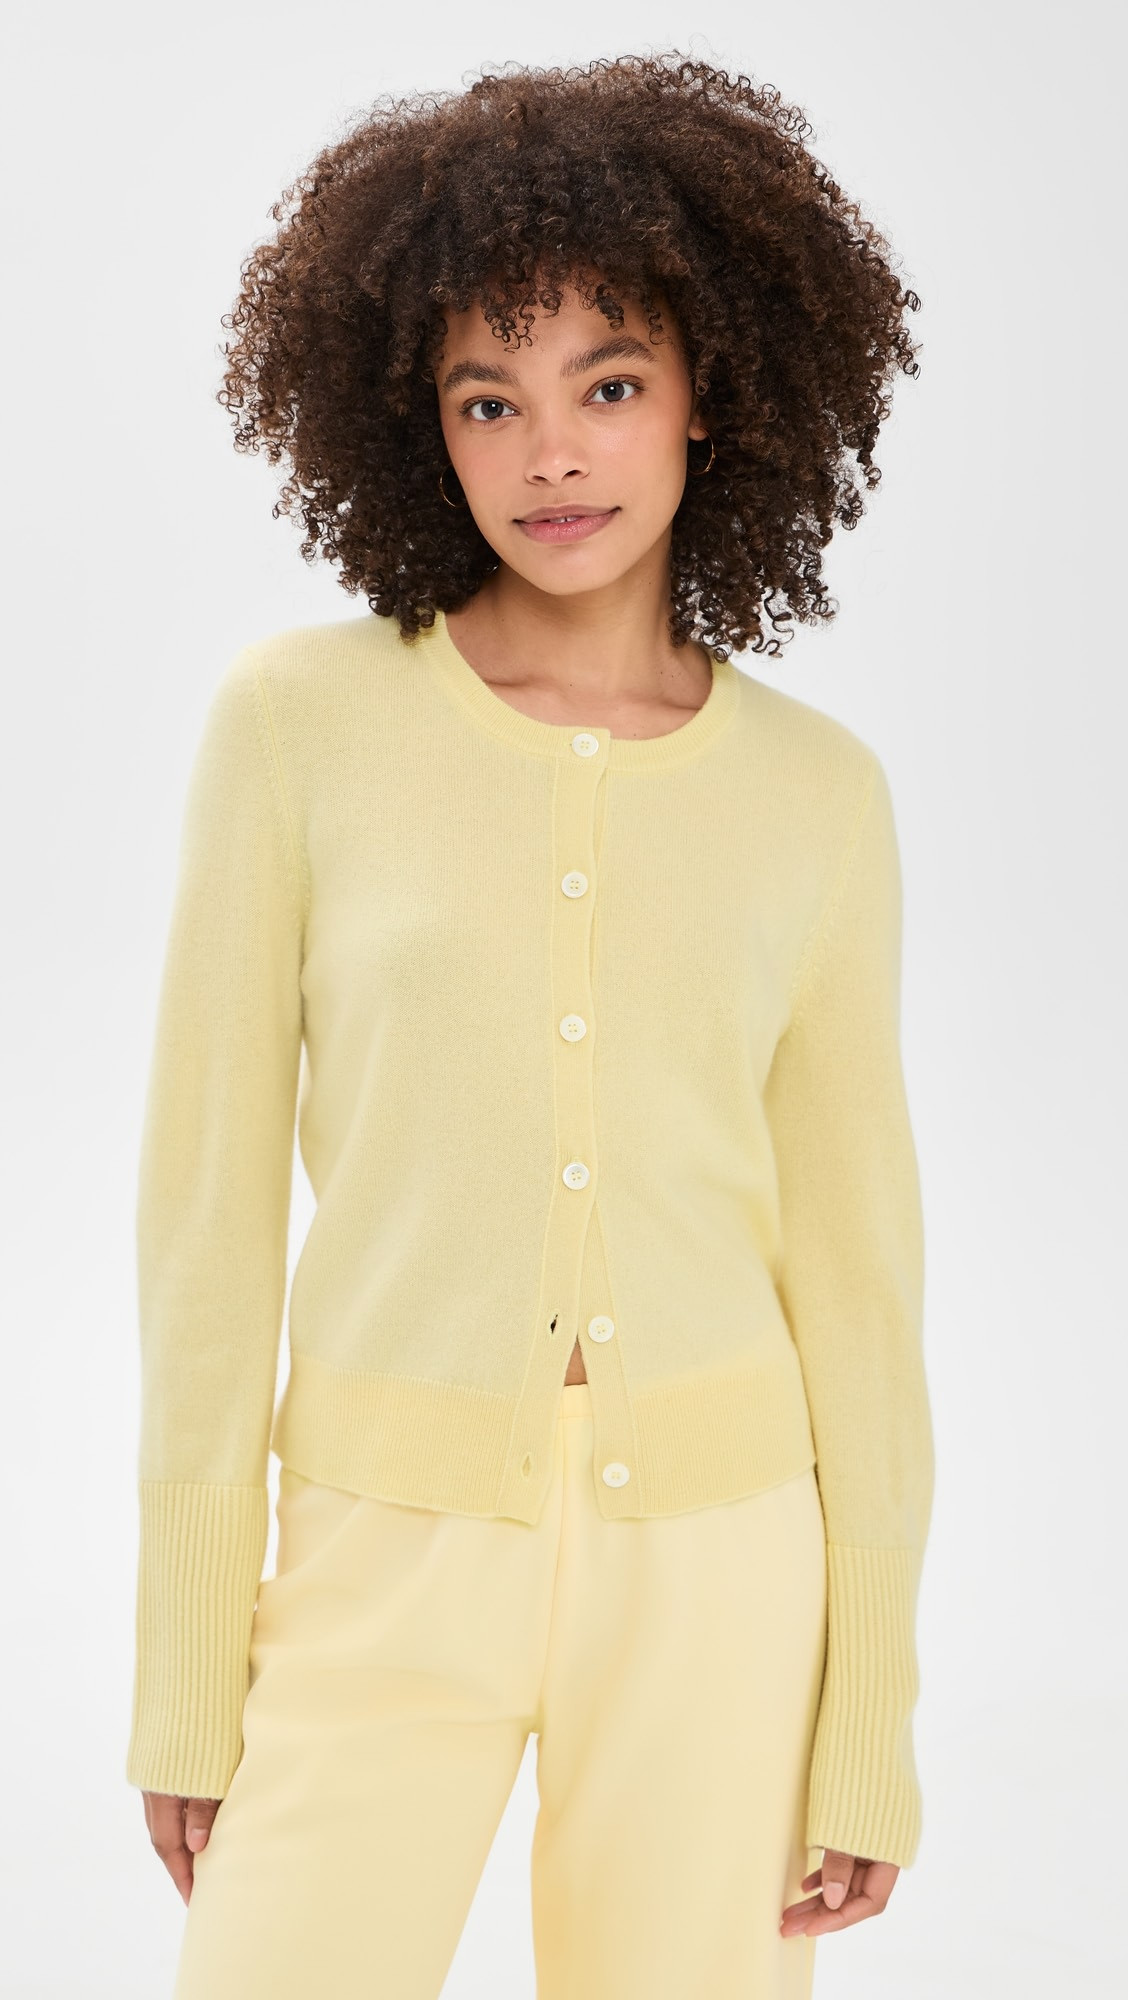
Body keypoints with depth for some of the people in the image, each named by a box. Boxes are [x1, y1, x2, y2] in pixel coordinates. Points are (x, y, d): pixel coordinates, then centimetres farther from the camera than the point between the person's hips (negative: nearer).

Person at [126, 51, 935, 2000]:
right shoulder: (298, 719, -4)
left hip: (712, 1562, 1)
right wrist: (189, 1665, -1)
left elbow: (854, 1255, 4)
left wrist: (869, 1718, 4)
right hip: (388, 1551, -1)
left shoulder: (818, 792, 0)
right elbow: (211, 1197, -2)